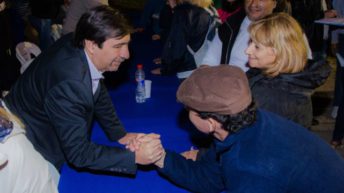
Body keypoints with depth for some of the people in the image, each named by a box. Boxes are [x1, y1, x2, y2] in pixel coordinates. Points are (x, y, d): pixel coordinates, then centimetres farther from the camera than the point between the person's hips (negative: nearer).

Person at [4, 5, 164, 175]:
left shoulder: (77, 44, -15)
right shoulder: (68, 84, -39)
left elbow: (99, 93, 3)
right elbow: (78, 153, -31)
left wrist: (120, 134, 0)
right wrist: (134, 156, -32)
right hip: (29, 146, -7)